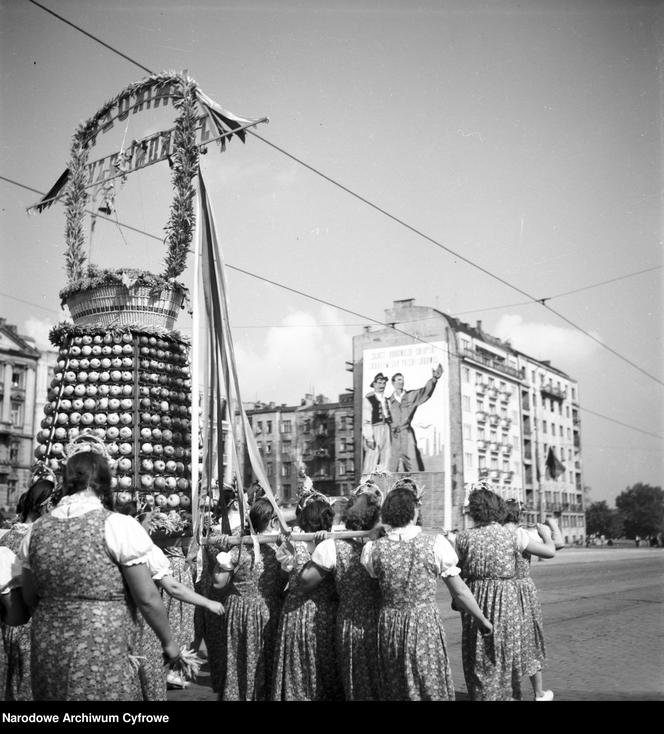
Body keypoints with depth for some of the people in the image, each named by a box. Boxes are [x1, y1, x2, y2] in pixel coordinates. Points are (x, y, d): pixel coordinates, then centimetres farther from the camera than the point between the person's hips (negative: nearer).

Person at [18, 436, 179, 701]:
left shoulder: (36, 530, 3)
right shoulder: (118, 526, -12)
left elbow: (29, 597, 14)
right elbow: (147, 598, -10)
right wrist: (168, 641, 4)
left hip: (47, 652, 5)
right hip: (101, 655, -5)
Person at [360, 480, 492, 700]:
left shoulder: (374, 549, -9)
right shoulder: (435, 545, -12)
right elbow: (460, 592, -4)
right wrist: (481, 619, 10)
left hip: (389, 628, 2)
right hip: (426, 626, -2)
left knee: (394, 691, 17)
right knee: (432, 689, 13)